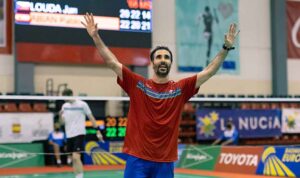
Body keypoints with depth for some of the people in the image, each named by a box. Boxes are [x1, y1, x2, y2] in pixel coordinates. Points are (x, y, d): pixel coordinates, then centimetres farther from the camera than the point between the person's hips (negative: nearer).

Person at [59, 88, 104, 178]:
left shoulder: (82, 104, -6)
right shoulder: (64, 106, 9)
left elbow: (91, 118, -2)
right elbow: (62, 121, 11)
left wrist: (98, 131, -7)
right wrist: (60, 116, -11)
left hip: (79, 134, -6)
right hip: (69, 135, 6)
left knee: (76, 157, -18)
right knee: (73, 159, 9)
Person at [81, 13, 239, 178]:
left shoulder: (180, 88, 4)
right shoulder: (136, 84, 1)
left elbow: (209, 71, 4)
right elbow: (112, 63, -1)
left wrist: (226, 48, -2)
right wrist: (95, 36, -7)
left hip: (165, 162, 2)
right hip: (137, 159, -1)